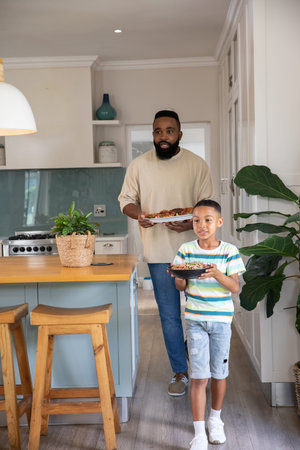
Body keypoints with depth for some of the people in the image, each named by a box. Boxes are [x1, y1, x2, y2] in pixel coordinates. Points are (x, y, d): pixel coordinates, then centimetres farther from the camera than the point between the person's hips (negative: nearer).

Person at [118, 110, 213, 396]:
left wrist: (191, 223, -21)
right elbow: (126, 199, 8)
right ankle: (180, 372, 21)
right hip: (159, 253, 1)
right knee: (169, 315, 7)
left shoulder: (197, 165, -2)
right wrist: (138, 214, -15)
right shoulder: (138, 165, 2)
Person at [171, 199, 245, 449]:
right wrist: (181, 275, -21)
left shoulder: (229, 252, -6)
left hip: (221, 319, 0)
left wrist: (217, 274, -28)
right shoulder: (186, 250, -2)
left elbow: (235, 287, -11)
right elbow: (180, 287, 1)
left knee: (219, 373, 12)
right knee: (199, 376, -2)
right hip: (195, 320, 0)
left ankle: (216, 419, 36)